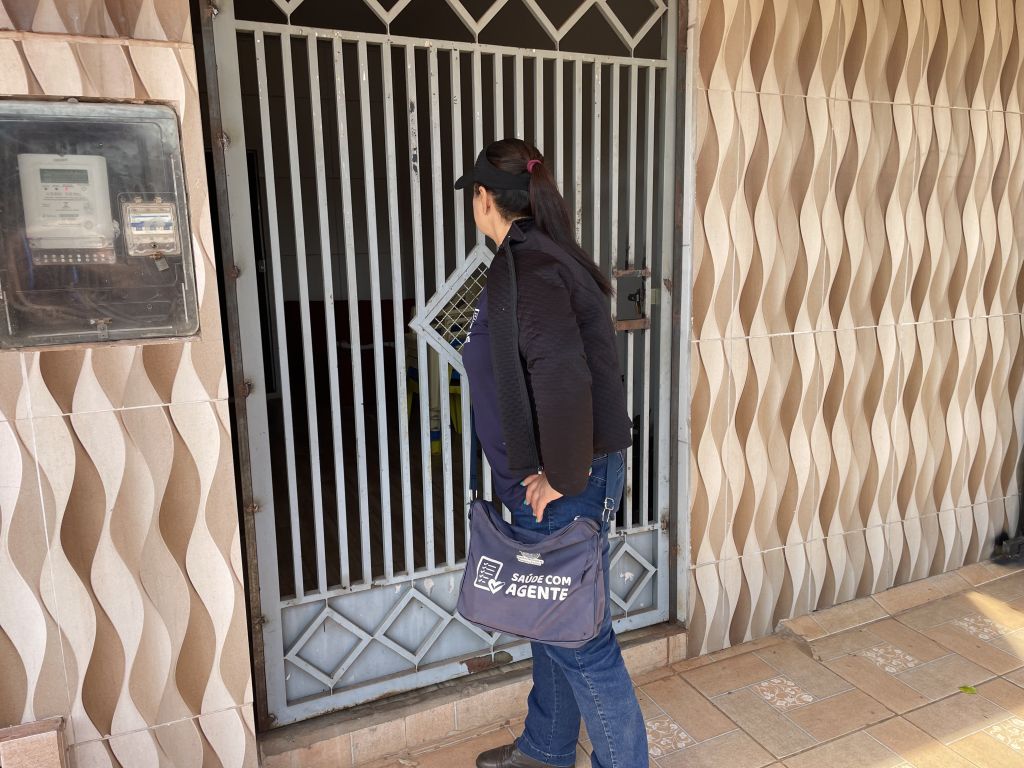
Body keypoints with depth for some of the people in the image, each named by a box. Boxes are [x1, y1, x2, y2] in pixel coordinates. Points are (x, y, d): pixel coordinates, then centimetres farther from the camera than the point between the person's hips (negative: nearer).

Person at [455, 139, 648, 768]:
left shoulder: (526, 268, -20)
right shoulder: (544, 256, 11)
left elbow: (562, 380, -32)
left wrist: (560, 477, -21)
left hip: (562, 484, -10)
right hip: (558, 472, 10)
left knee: (579, 635, 5)